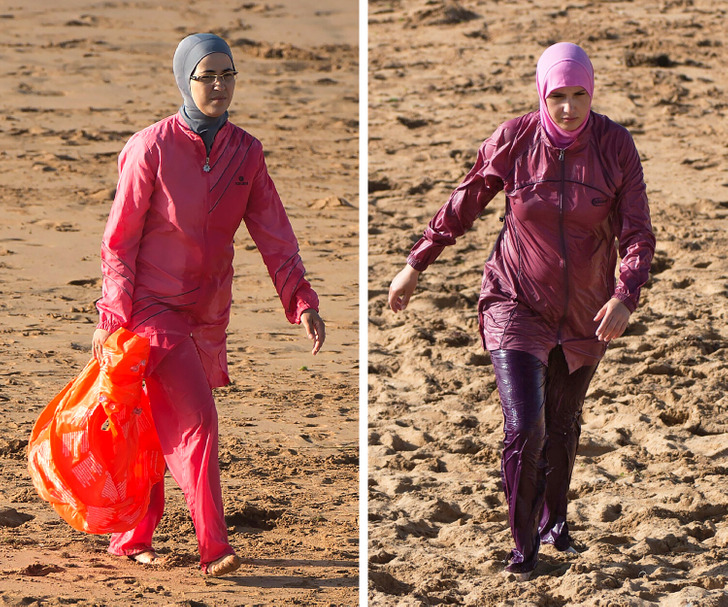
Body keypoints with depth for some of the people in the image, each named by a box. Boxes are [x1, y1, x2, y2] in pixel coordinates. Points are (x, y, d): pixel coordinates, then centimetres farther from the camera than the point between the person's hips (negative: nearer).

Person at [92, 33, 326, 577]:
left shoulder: (245, 152, 2)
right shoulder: (151, 149, -12)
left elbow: (272, 233, 2)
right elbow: (120, 240, -8)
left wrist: (301, 301, -9)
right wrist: (111, 319, -8)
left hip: (208, 310, 5)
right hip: (154, 304, -5)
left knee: (164, 428, 12)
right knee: (198, 416, -17)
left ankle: (133, 537, 25)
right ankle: (214, 547, -16)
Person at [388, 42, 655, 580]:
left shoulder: (615, 146, -14)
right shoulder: (513, 142, -14)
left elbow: (638, 235, -15)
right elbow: (463, 206, 1)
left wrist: (625, 296, -32)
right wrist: (416, 264, 6)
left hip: (585, 312, 2)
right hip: (518, 306, -2)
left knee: (563, 424, 21)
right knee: (523, 428, -14)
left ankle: (554, 519, 46)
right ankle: (524, 544, 5)